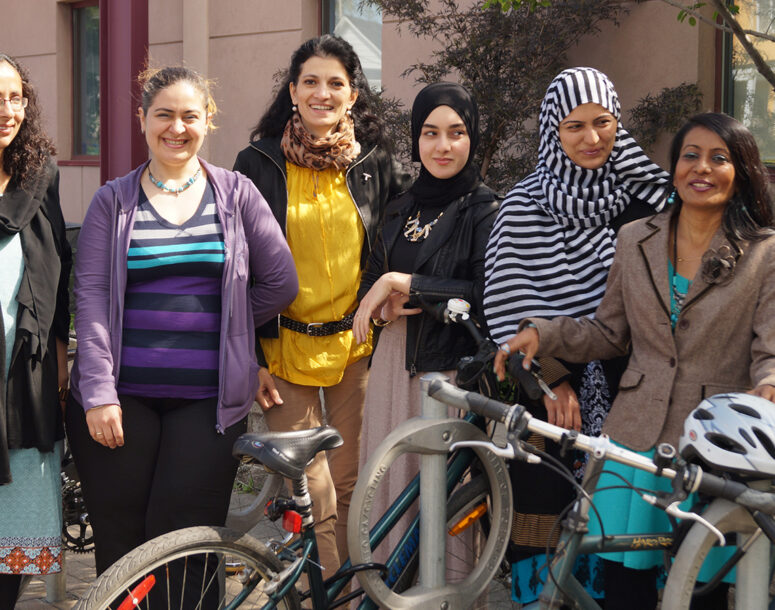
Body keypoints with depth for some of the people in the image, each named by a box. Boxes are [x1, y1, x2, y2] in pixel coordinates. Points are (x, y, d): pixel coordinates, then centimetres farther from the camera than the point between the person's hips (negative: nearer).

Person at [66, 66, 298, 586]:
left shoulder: (237, 194, 7)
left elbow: (280, 282, 6)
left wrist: (223, 328, 7)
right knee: (119, 537, 2)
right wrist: (98, 392, -10)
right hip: (122, 396, 1)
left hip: (208, 397, 0)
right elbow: (91, 295, -2)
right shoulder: (114, 201, 6)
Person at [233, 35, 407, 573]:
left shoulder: (374, 163, 6)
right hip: (286, 349, -2)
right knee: (311, 497, -4)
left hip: (355, 346, 2)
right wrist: (249, 356, -5)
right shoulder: (260, 164, 1)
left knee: (350, 486, 6)